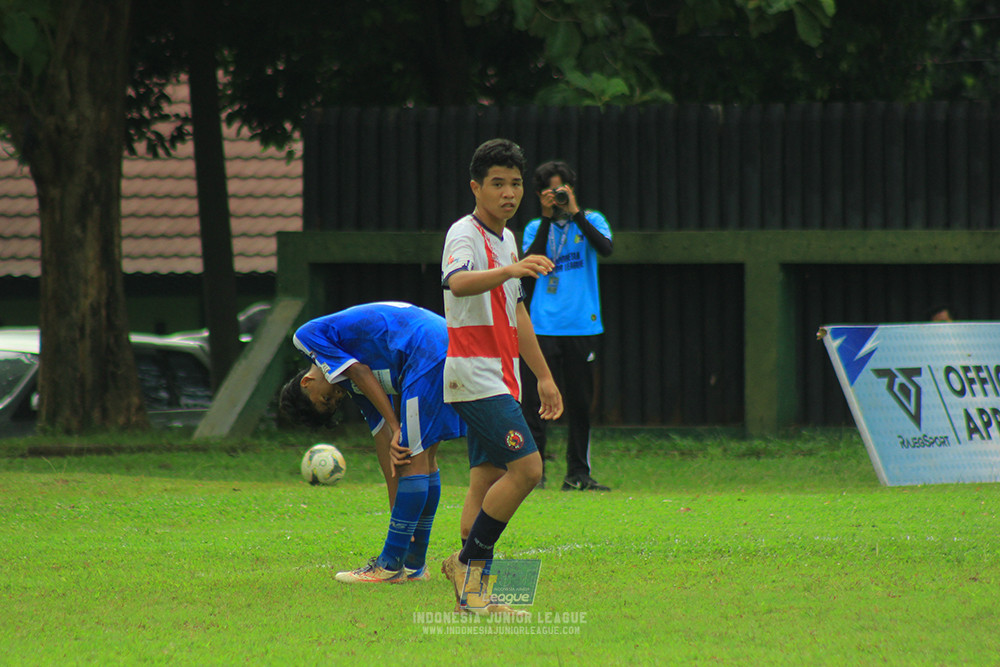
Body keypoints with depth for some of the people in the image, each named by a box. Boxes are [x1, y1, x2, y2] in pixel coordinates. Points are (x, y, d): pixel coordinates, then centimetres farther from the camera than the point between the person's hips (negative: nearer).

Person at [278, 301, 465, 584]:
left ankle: (391, 566, -3)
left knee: (413, 460, -6)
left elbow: (362, 374, -4)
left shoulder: (308, 335, 9)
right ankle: (414, 565, 21)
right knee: (424, 460, 15)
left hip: (428, 355, -9)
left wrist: (397, 429, -6)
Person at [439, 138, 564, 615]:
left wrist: (543, 375, 30)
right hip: (474, 375, -9)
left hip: (501, 379, 9)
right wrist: (509, 270, -53)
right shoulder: (465, 236, -12)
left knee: (486, 482, 5)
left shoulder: (507, 239, 18)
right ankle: (469, 563, -7)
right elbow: (457, 283, -35)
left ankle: (471, 591, 3)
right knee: (526, 467, -16)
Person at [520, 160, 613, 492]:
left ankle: (578, 473, 11)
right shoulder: (535, 228, 11)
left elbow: (606, 248, -13)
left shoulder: (590, 221, 7)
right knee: (534, 400, -6)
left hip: (582, 326, 0)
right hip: (544, 325, 0)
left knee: (580, 402, 4)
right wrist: (547, 218, -10)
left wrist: (574, 212, -15)